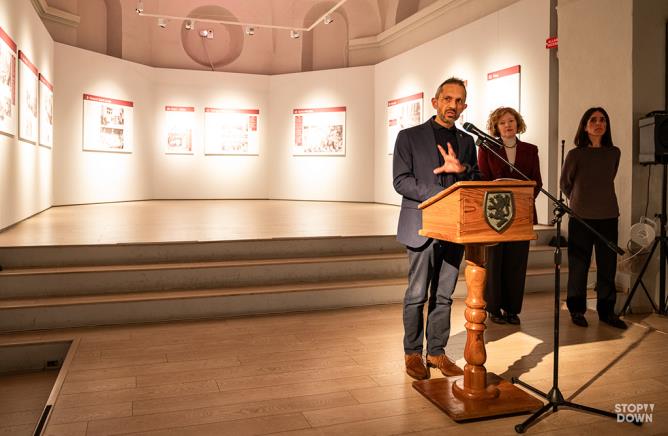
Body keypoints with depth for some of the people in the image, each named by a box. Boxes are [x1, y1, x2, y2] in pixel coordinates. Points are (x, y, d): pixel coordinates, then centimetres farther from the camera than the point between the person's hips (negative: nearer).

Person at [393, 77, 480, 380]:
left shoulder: (466, 142, 16)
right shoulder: (409, 137, 2)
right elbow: (401, 180, -7)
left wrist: (462, 169, -10)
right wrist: (441, 195, -18)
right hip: (422, 226, -4)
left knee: (444, 296, 10)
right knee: (417, 295, 1)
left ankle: (437, 351, 21)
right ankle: (413, 353, 15)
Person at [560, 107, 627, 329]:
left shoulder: (614, 153, 6)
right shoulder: (575, 154, -3)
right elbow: (565, 184, 9)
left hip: (608, 216, 3)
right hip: (581, 217, -3)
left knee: (608, 265, 6)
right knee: (579, 264, 3)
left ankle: (606, 310, 18)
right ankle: (577, 310, 15)